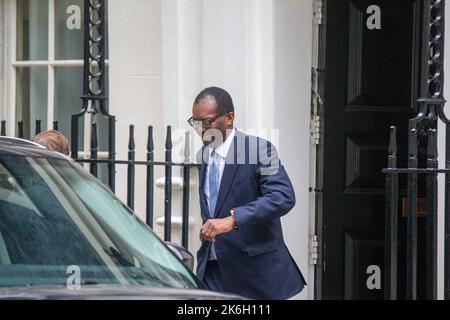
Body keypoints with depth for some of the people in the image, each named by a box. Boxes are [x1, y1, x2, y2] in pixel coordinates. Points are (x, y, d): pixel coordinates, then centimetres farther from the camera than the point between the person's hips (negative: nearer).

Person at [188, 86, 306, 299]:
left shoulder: (259, 150, -11)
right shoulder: (202, 156, 12)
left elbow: (284, 197, -25)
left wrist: (233, 219, -34)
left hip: (255, 271, -6)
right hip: (211, 272, 6)